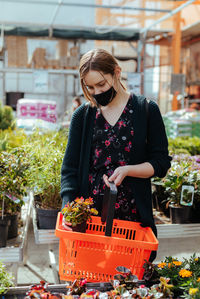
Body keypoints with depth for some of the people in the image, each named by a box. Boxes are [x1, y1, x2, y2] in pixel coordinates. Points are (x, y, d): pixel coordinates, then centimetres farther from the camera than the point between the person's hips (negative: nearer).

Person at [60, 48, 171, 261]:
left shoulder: (146, 110, 2)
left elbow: (162, 162, 2)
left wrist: (127, 170, -15)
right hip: (89, 216, 1)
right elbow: (70, 169, 2)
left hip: (134, 215, -1)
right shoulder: (82, 116, 5)